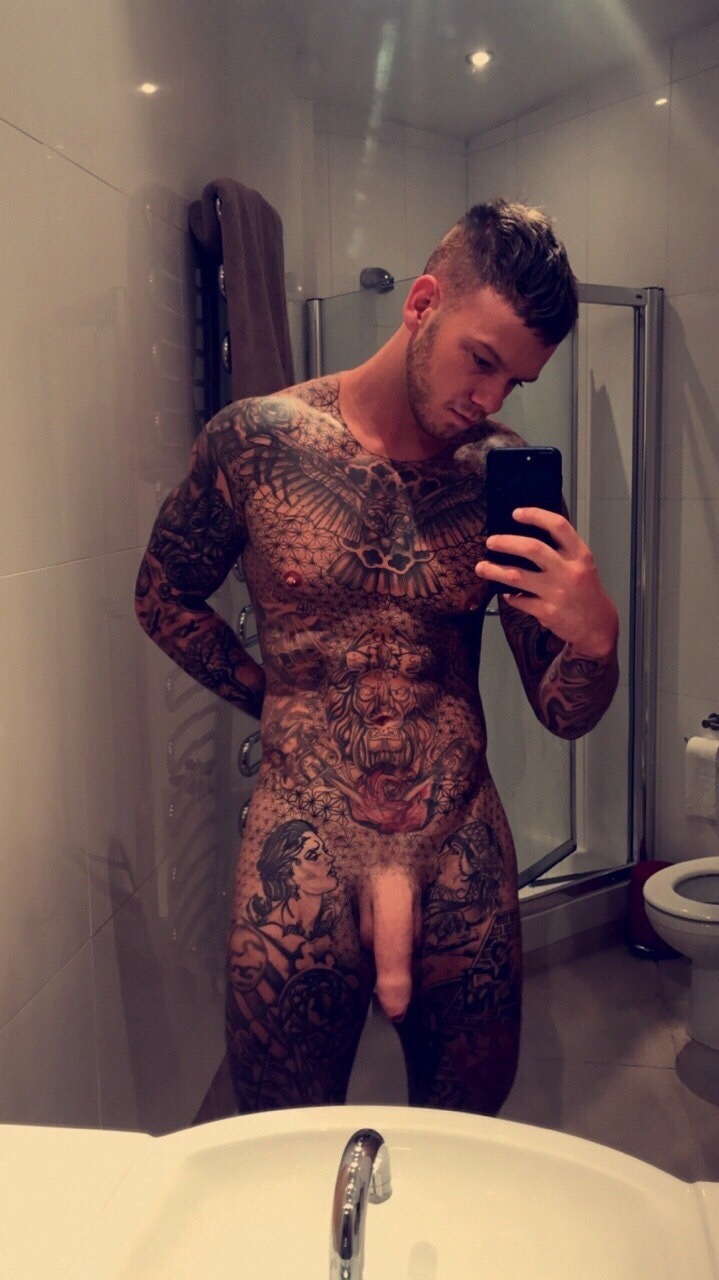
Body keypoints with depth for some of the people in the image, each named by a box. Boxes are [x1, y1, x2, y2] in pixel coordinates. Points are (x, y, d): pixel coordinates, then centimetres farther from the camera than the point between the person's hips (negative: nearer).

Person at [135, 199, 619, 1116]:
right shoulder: (255, 441, -6)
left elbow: (567, 716, 1)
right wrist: (280, 701, 3)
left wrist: (597, 636, -20)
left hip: (463, 863, 2)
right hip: (301, 861, -1)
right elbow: (165, 600, 10)